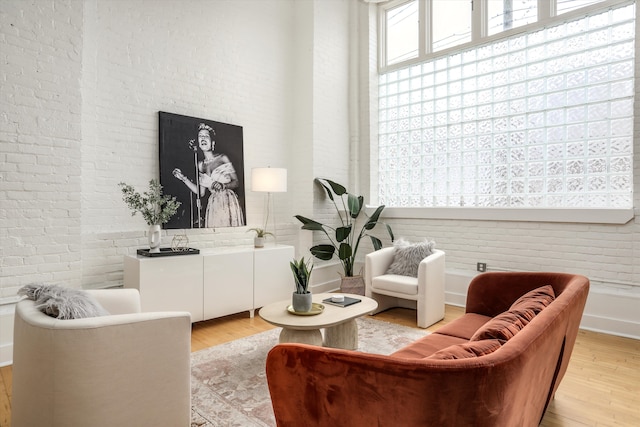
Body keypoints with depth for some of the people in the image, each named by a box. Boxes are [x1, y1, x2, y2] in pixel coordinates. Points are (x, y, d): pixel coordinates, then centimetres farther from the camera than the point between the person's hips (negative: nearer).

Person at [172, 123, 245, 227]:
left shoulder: (223, 158, 2)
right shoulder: (200, 165, 12)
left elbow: (236, 182, 1)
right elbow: (200, 193, 12)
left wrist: (223, 186, -17)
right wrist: (183, 178, 11)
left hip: (228, 203, -3)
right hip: (212, 205, 3)